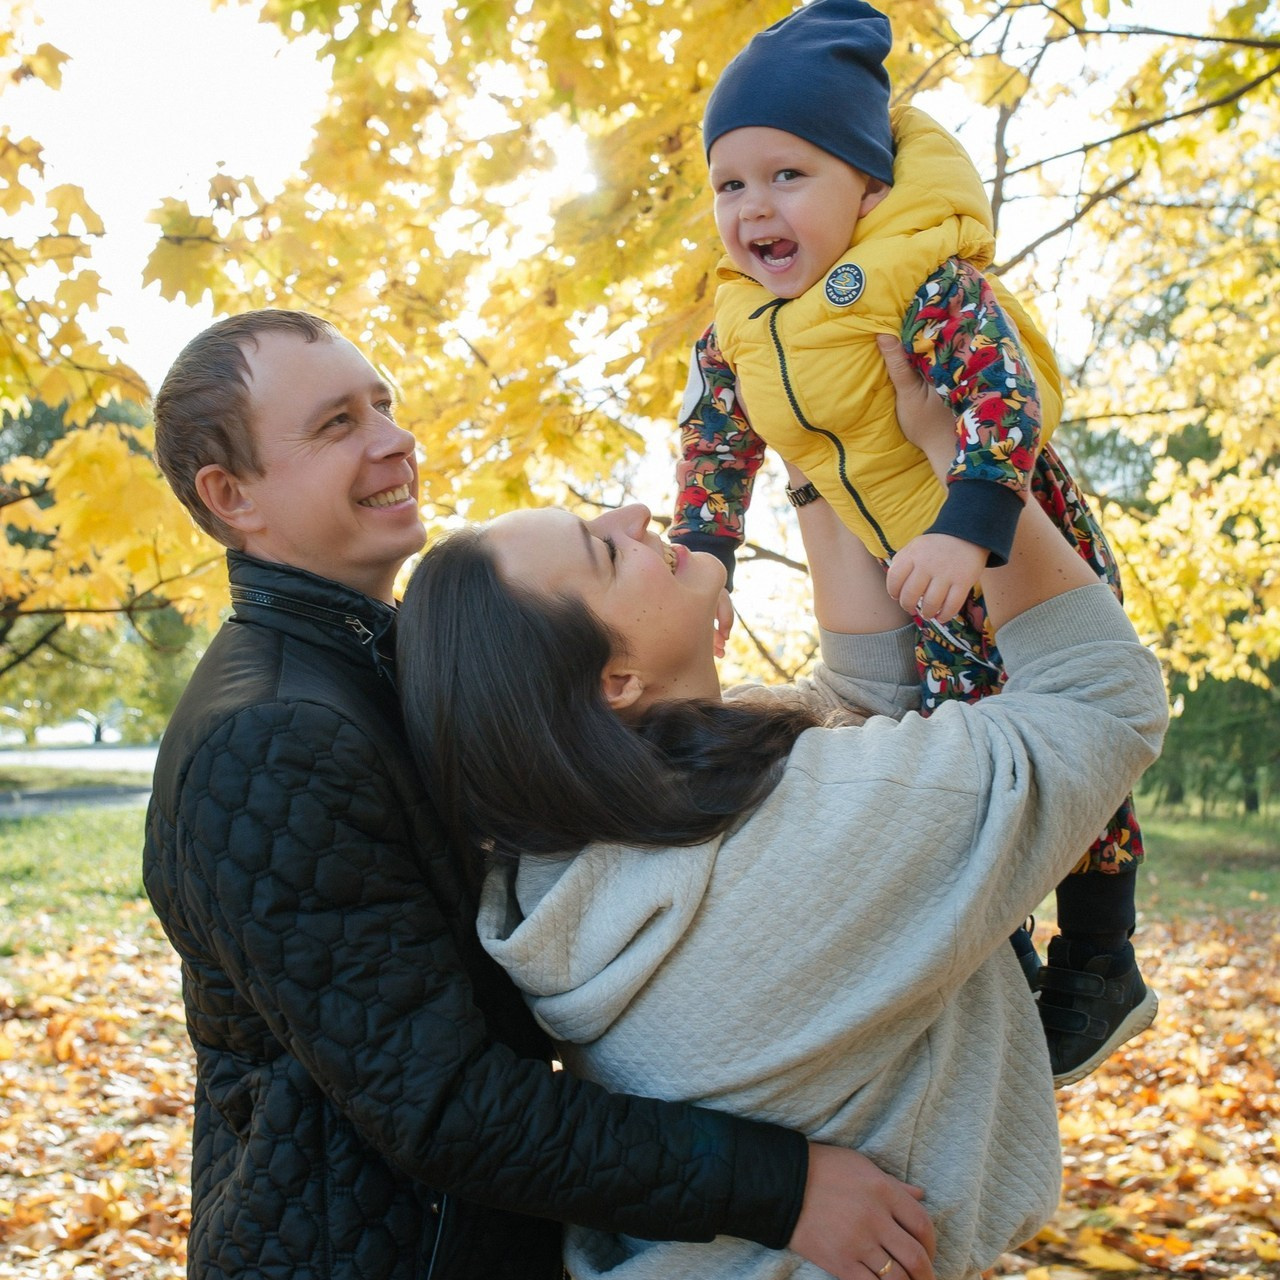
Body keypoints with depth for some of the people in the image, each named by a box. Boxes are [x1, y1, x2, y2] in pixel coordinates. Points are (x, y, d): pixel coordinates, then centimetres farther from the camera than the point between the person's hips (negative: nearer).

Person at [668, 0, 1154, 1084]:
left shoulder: (925, 281, -26)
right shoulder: (741, 330, -3)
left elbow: (1006, 397, -37)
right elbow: (714, 447, 10)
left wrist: (964, 532, -50)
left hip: (1030, 564, -6)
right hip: (919, 594, 6)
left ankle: (1100, 972, 22)